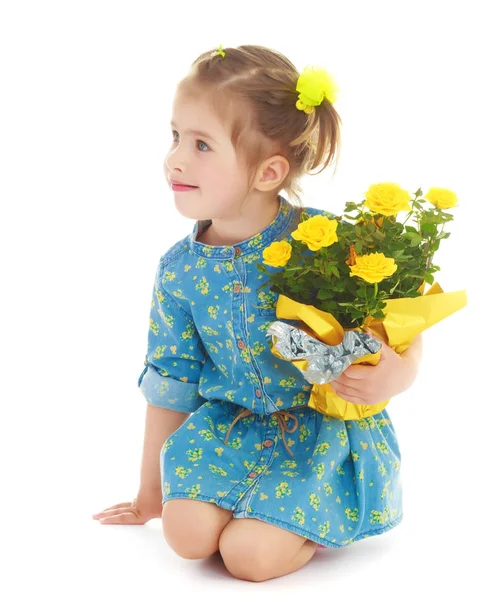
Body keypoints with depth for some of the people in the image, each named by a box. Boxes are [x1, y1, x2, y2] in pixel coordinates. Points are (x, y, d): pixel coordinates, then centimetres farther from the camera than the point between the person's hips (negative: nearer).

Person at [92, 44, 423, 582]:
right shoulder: (180, 270, -4)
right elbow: (170, 383, 7)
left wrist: (397, 374, -31)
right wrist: (151, 493, 14)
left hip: (327, 422, -4)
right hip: (230, 420, 4)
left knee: (251, 553, -20)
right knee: (188, 532, -19)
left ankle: (328, 518, 10)